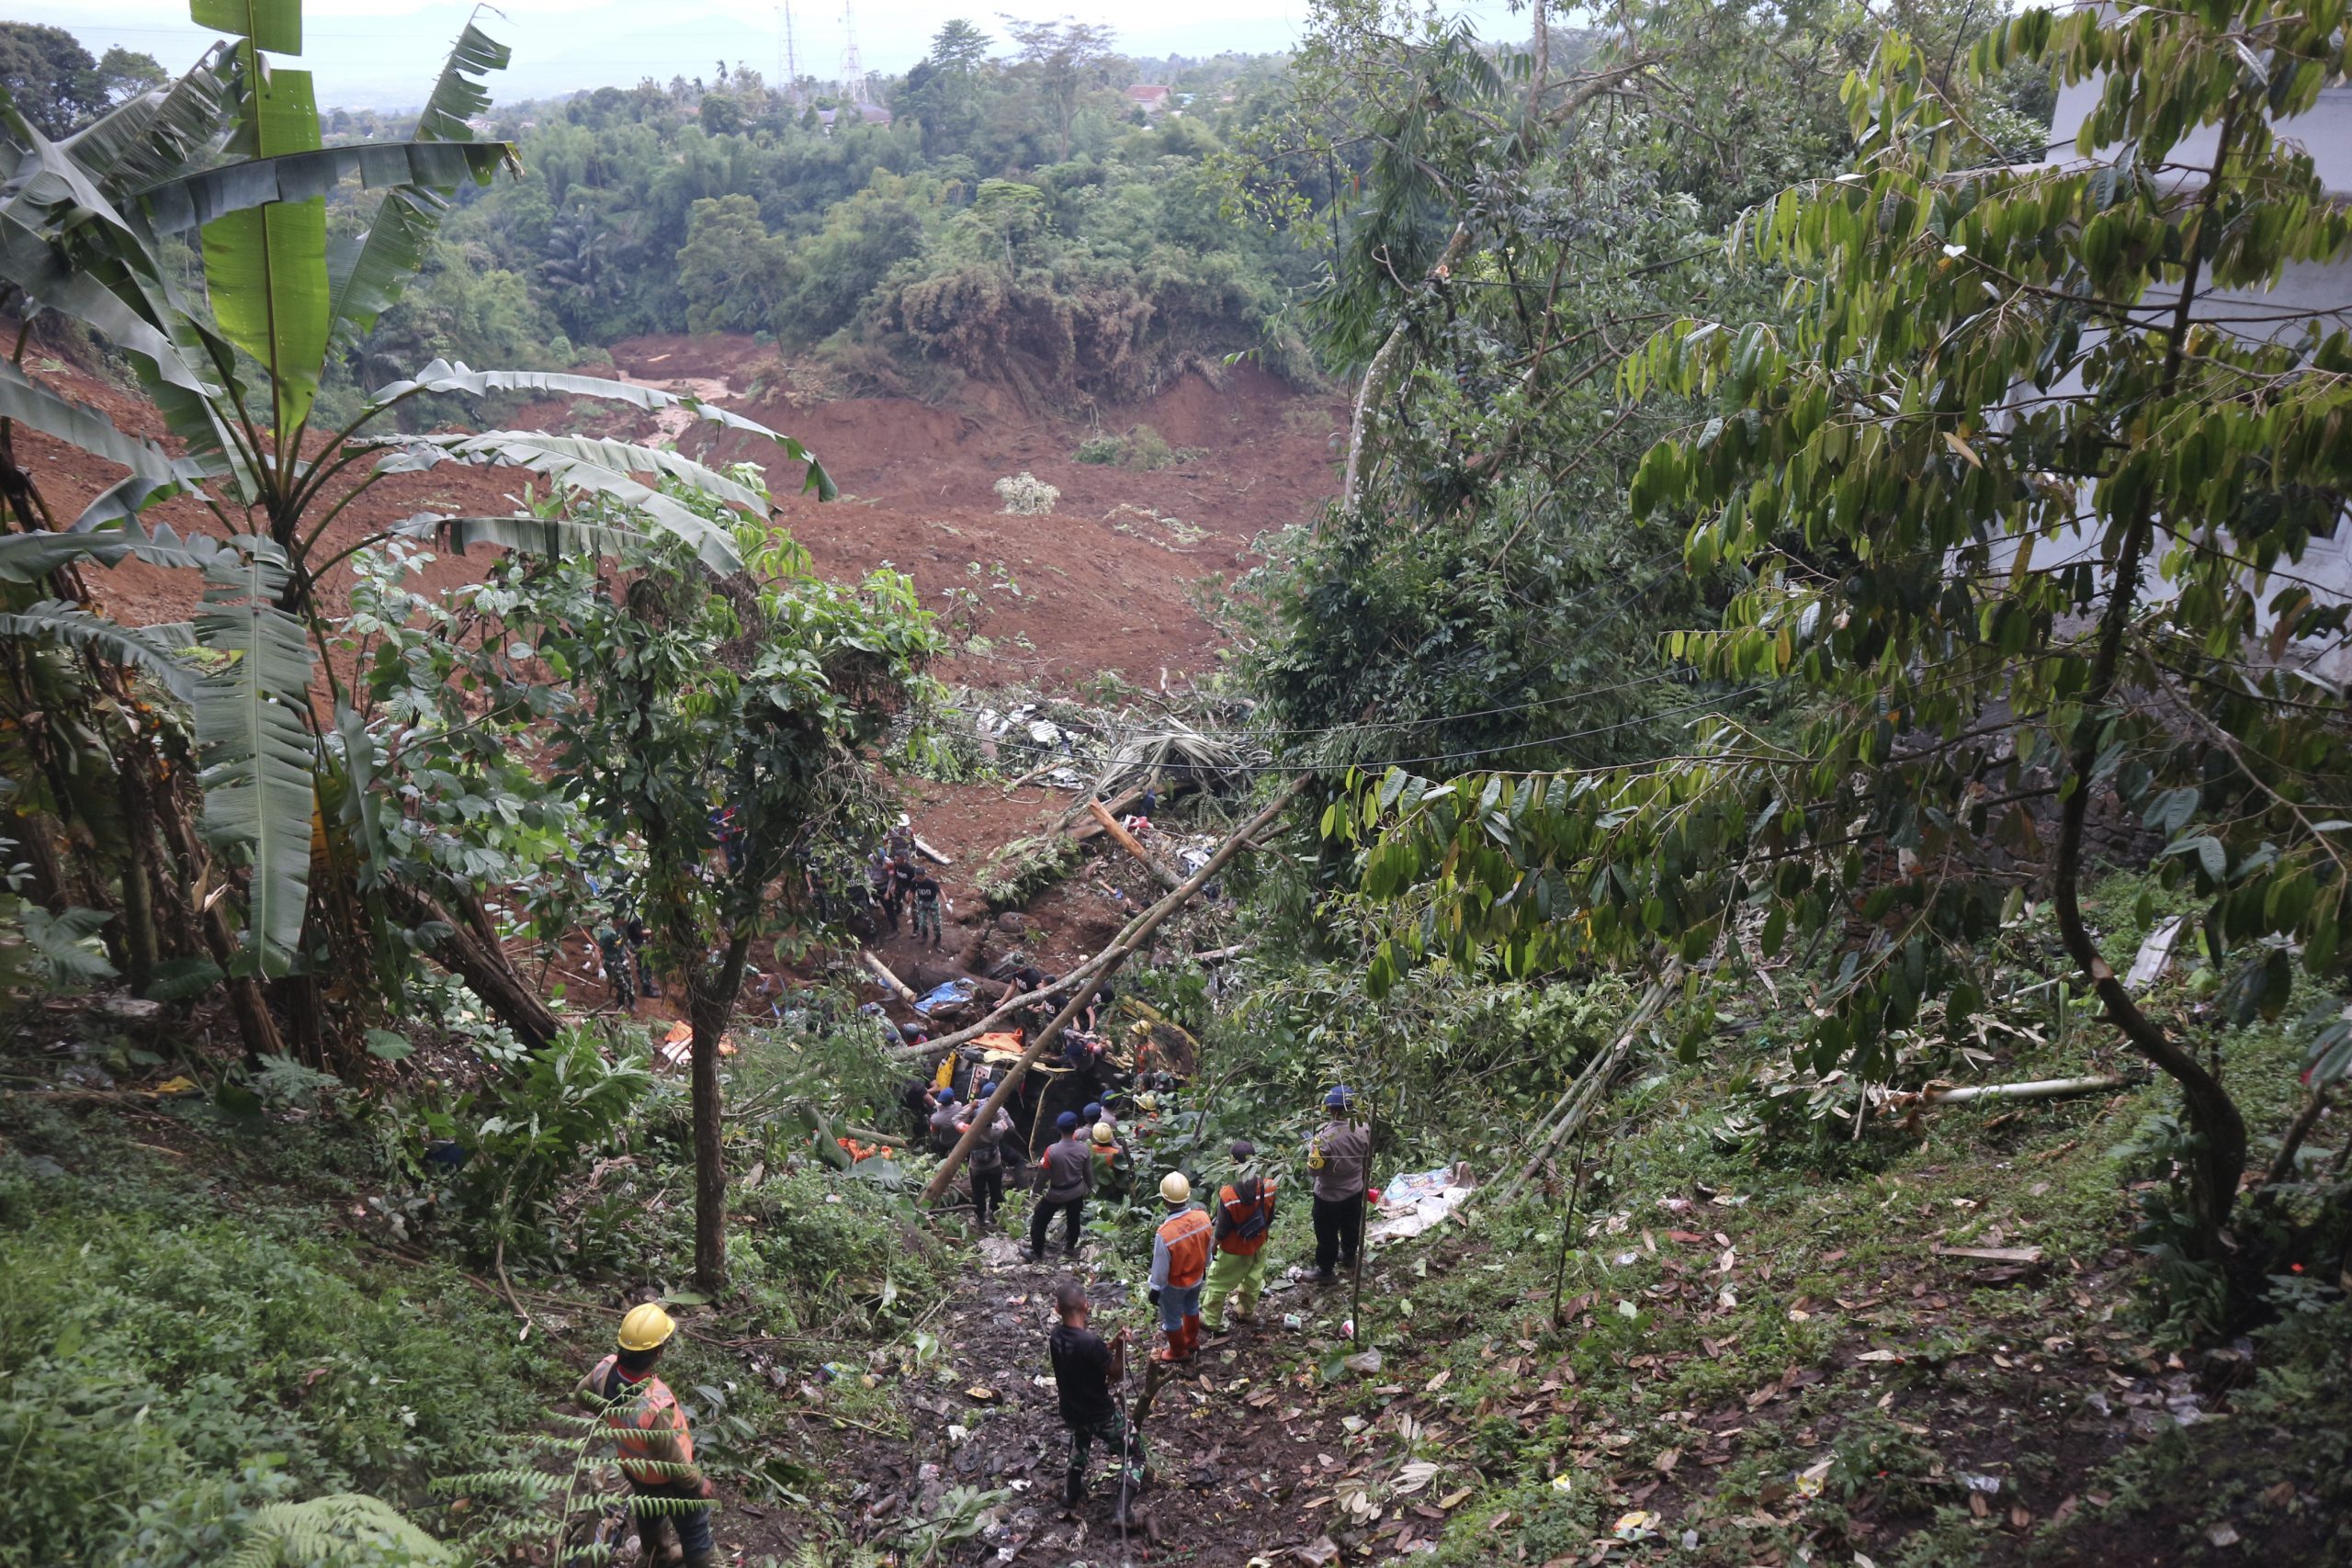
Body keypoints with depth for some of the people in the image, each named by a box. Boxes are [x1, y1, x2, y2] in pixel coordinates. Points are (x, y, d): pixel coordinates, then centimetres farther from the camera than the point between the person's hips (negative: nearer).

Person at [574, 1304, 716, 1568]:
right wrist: (699, 1483, -11)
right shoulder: (654, 1407, -48)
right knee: (693, 1526, 21)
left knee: (649, 1511, 36)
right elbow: (674, 1462, -30)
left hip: (632, 1465, 7)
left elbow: (581, 1395, -3)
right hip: (665, 1477, -7)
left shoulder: (606, 1369, -29)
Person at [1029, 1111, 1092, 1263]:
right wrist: (1090, 1187, 17)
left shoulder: (1052, 1151, -27)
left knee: (1038, 1222, 16)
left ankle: (1037, 1254, 24)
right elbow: (1088, 1173, -2)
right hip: (1077, 1192, 3)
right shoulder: (1083, 1149, -17)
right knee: (1074, 1220, 27)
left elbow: (1044, 1175, -14)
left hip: (1055, 1194, -3)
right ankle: (1071, 1248, 44)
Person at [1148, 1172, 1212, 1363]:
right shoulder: (1202, 1216, -25)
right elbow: (1207, 1248, -5)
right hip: (1197, 1276, 5)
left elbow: (1161, 1267, -23)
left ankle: (1178, 1352, 46)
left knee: (1171, 1318, 23)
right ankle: (1192, 1340, 56)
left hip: (1174, 1284, -5)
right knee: (1191, 1307, 33)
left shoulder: (1165, 1233, -40)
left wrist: (1155, 1289, -5)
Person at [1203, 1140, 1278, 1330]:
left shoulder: (1228, 1195, -36)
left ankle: (1210, 1319, 33)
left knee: (1217, 1282, 19)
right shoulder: (1268, 1187, -23)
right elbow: (1270, 1217, -5)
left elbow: (1223, 1228, -20)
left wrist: (1215, 1239, 1)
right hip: (1258, 1245, 4)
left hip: (1234, 1250, -4)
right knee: (1253, 1279, 27)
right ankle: (1245, 1312, 47)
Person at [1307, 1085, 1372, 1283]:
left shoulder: (1324, 1137, -32)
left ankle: (1325, 1271, 27)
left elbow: (1314, 1169, -22)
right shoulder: (1362, 1132, -14)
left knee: (1327, 1233, 13)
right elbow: (1368, 1162, 1)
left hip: (1329, 1195, -5)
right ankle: (1349, 1256, 49)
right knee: (1351, 1226, 28)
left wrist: (1312, 1147, -7)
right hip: (1355, 1191, 5)